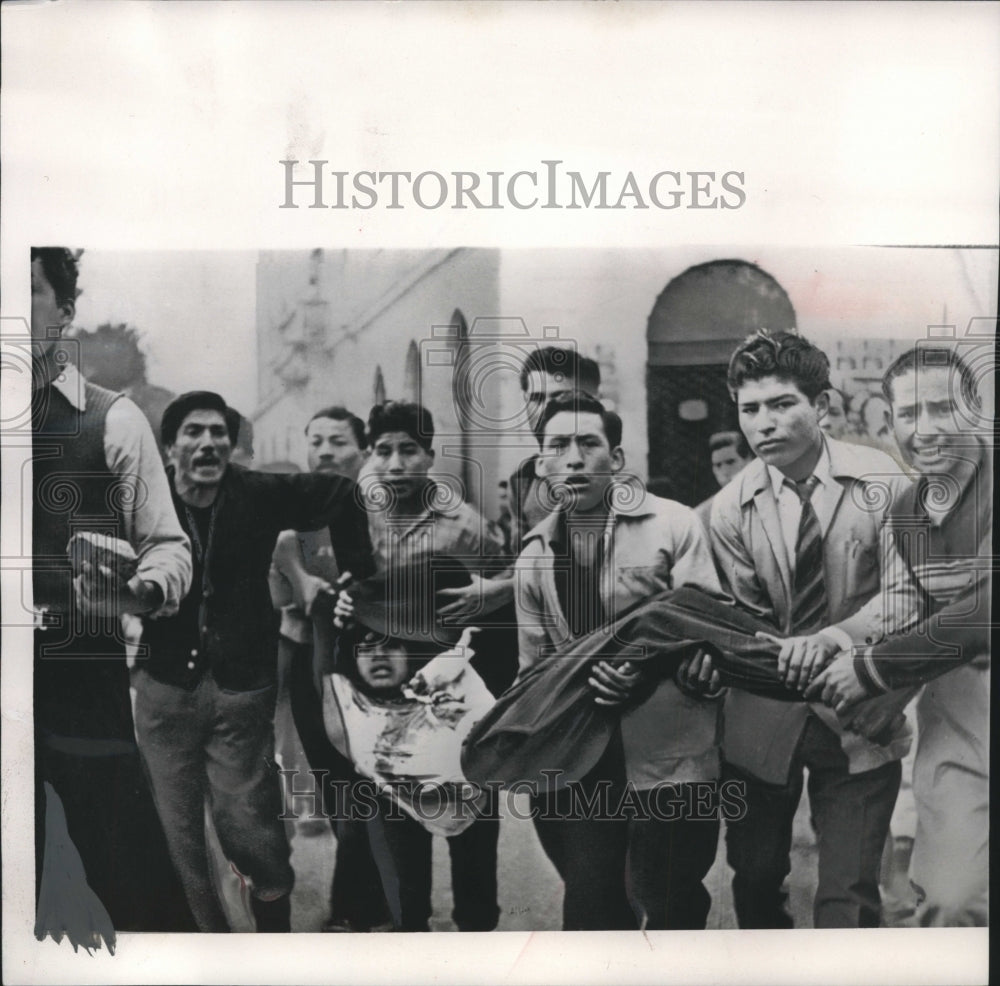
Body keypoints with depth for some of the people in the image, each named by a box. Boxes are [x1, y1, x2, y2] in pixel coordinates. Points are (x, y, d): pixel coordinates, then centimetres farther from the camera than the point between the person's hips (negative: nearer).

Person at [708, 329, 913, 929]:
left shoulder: (882, 484, -10)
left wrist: (833, 638, -26)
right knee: (754, 882, 16)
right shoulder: (731, 509, -4)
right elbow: (750, 620, -2)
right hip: (763, 719, 2)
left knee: (847, 899, -6)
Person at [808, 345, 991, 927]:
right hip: (957, 695, 4)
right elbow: (908, 620, 11)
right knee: (950, 898, -5)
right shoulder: (904, 512, 12)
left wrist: (876, 668, -14)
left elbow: (986, 610, -19)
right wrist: (850, 659, -9)